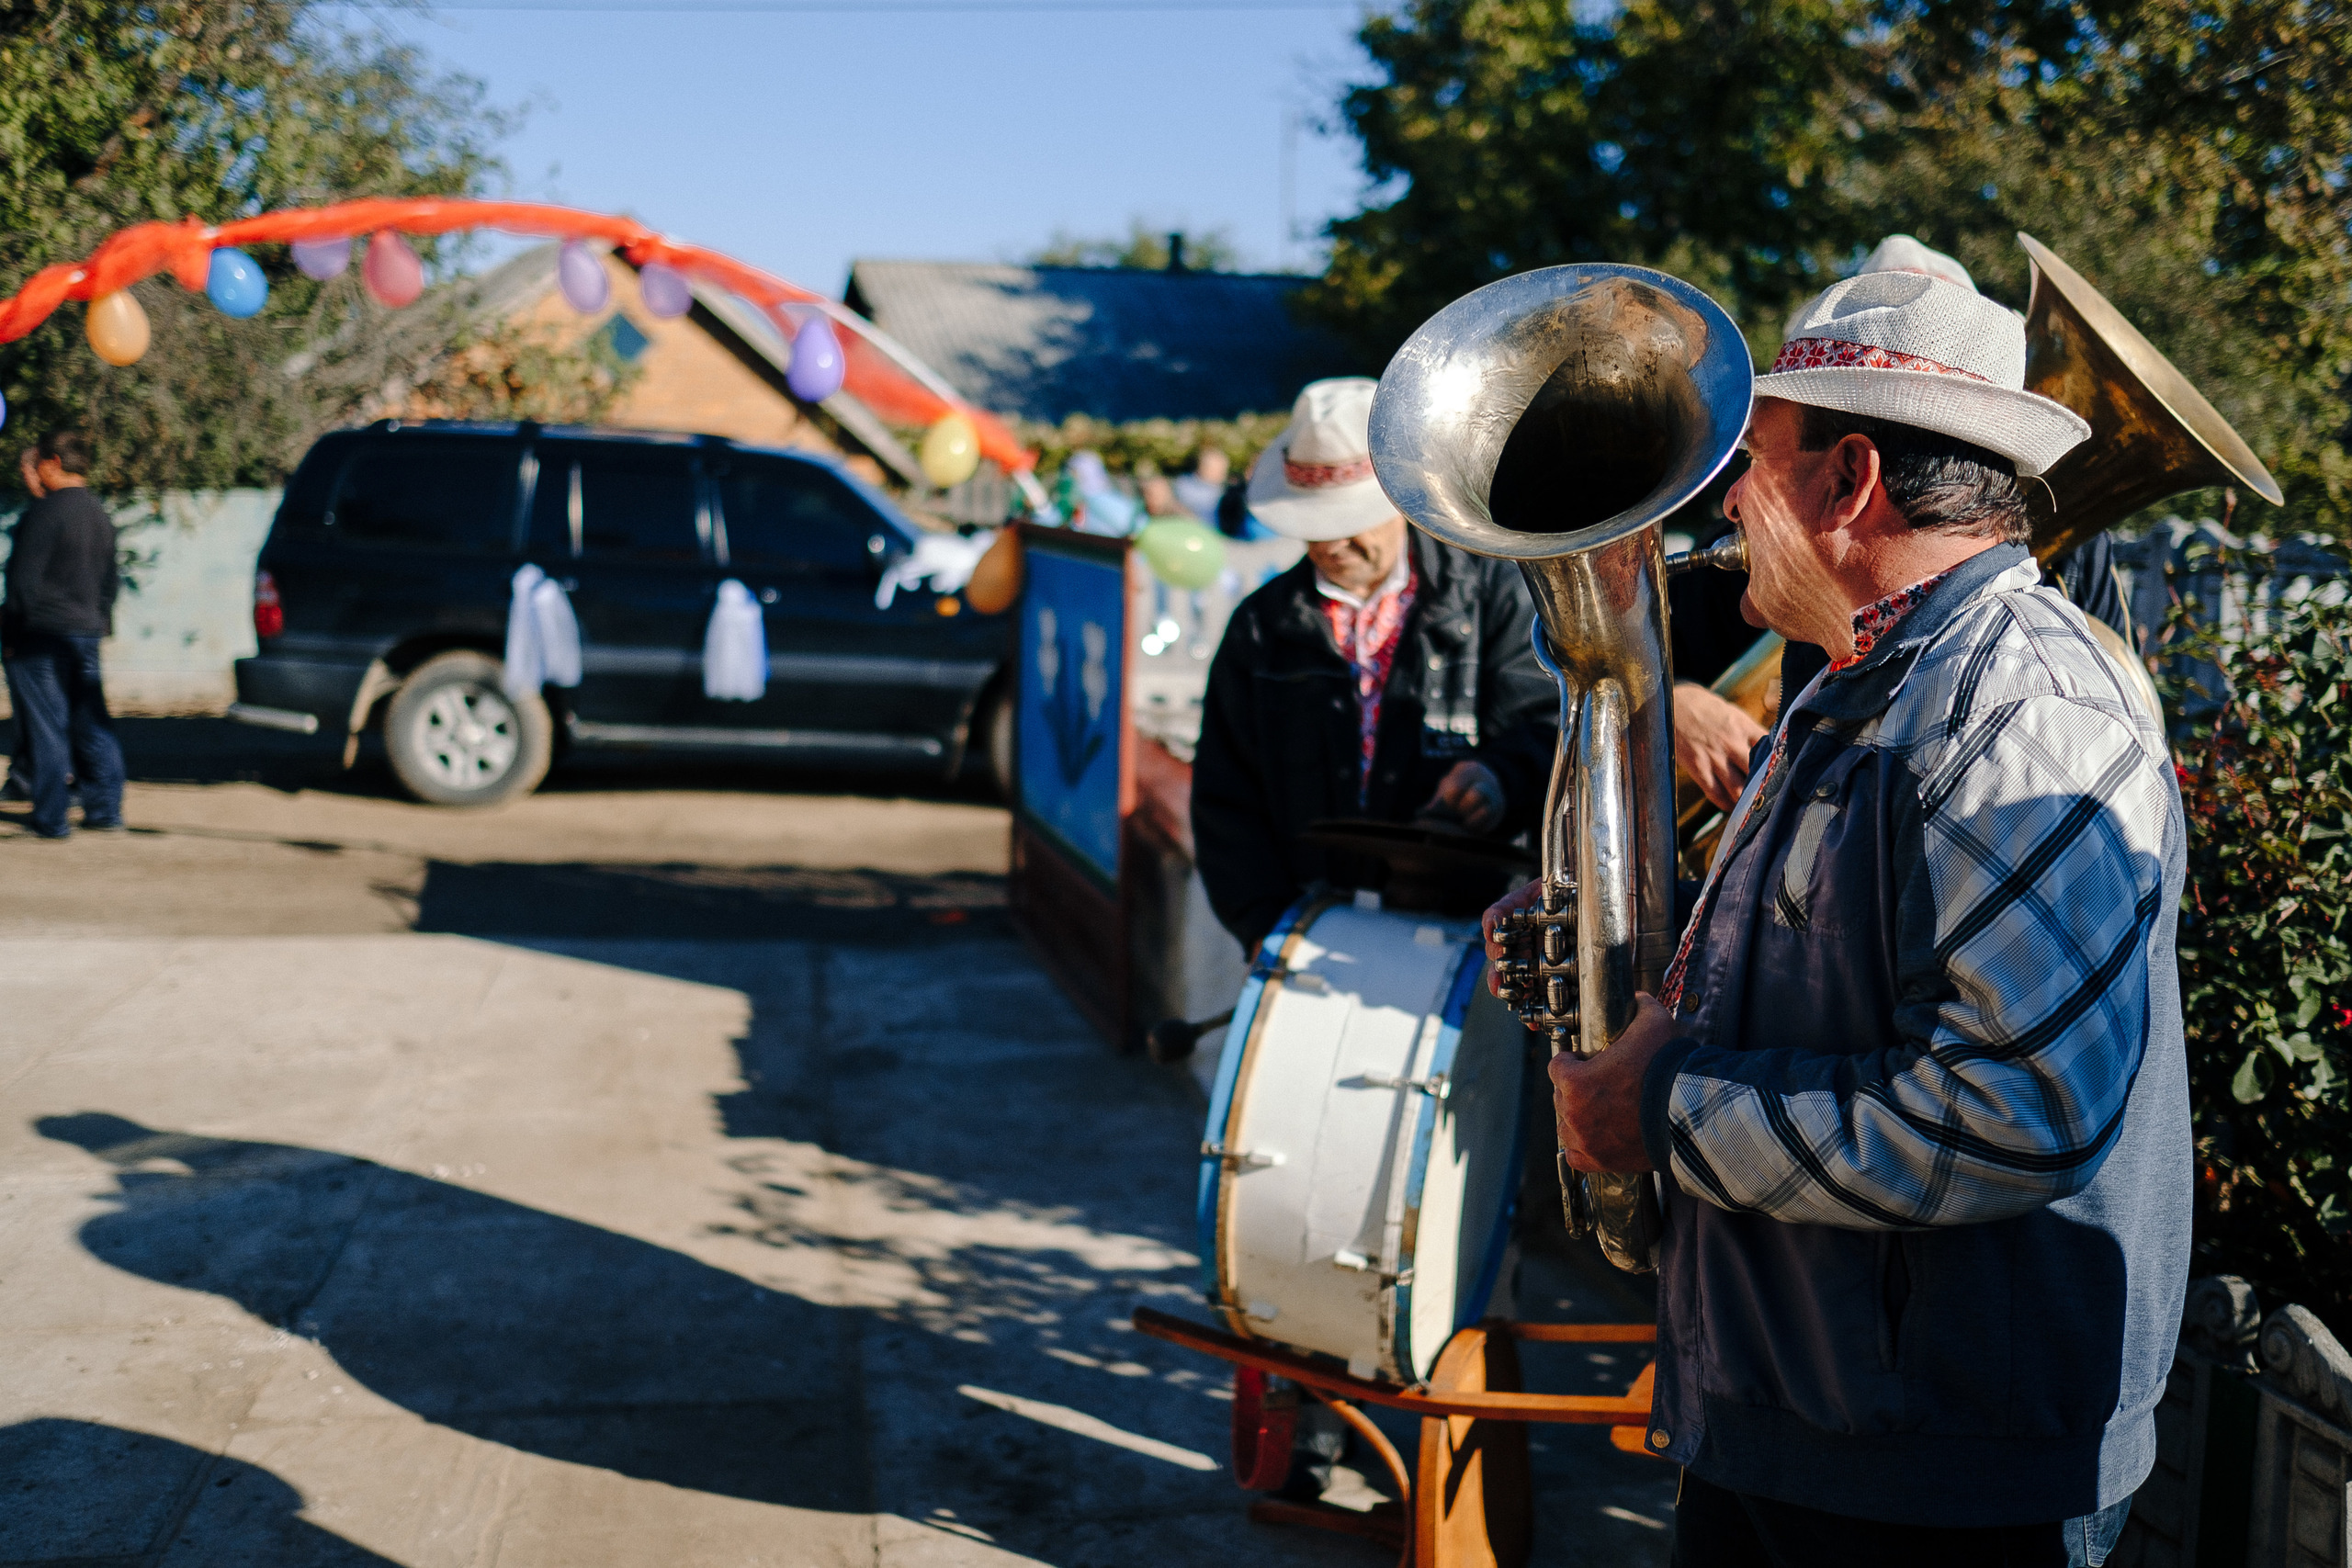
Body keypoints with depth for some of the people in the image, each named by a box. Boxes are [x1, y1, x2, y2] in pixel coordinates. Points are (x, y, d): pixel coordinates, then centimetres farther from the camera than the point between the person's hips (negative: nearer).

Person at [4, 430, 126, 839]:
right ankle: (105, 811, 14)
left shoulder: (45, 511, -14)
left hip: (41, 636, -7)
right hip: (87, 633, 7)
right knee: (91, 724, 12)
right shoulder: (101, 516, 12)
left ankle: (50, 819, 1)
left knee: (46, 729, -2)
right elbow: (109, 580, 17)